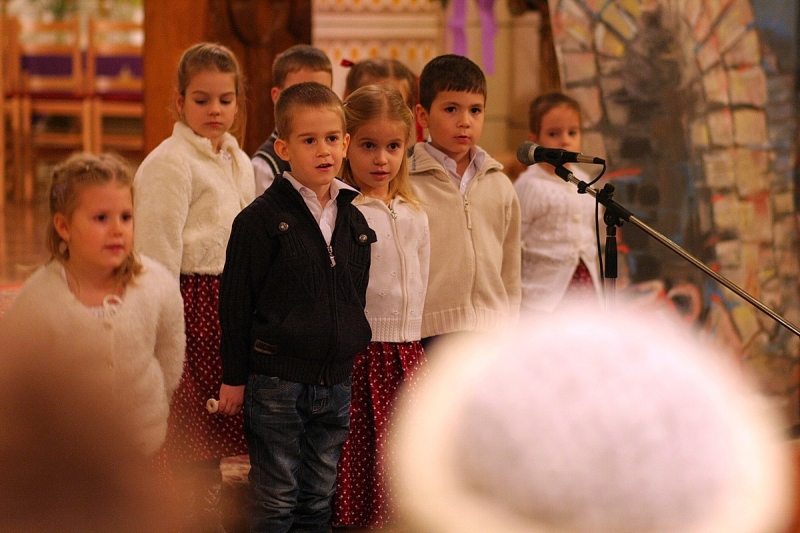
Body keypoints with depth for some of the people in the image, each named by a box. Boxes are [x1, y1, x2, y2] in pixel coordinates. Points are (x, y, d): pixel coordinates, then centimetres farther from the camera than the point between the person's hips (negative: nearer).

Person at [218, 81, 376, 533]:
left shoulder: (354, 220, 8)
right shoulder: (262, 219, -7)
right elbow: (236, 301, -5)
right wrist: (234, 377, -5)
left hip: (336, 382, 5)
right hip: (277, 380, -5)